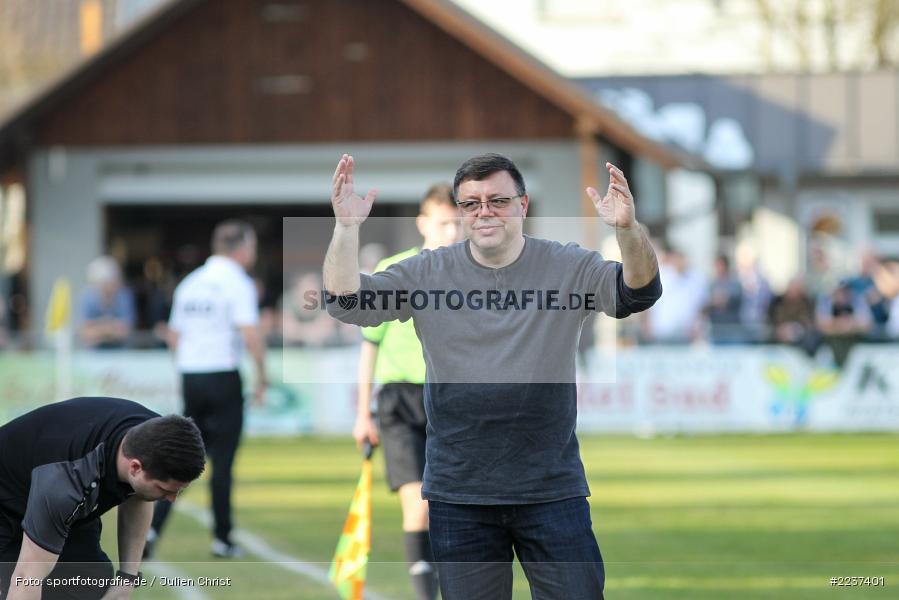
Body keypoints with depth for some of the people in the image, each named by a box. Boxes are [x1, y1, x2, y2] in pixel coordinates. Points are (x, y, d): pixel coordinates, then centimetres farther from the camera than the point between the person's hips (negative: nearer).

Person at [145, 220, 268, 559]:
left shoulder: (189, 283, 13)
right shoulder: (238, 283, -8)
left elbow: (174, 336, 17)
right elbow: (251, 335, -17)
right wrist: (261, 377, -8)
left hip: (190, 378, 6)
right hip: (223, 376, -6)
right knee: (222, 461, 1)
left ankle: (152, 527, -4)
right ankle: (221, 539, 6)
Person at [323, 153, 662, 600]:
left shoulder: (568, 268, -1)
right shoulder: (427, 273, 1)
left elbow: (637, 293, -14)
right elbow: (347, 302, -5)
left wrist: (626, 229, -34)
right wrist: (346, 229, -21)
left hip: (553, 491, -1)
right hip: (457, 493, 1)